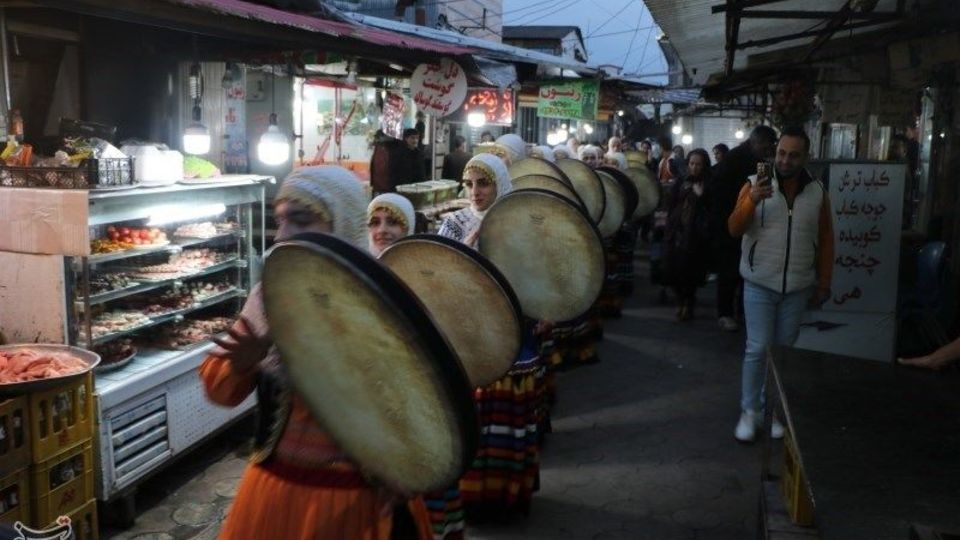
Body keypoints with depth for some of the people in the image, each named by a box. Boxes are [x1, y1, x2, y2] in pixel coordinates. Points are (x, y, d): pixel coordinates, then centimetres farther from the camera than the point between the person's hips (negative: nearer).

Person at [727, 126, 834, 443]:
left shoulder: (817, 192, 2)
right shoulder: (755, 185, -6)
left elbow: (825, 241, 8)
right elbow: (734, 230, -13)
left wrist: (824, 284, 7)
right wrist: (752, 201, -30)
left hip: (797, 288, 3)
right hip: (760, 285, -2)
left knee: (784, 350, 10)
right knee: (758, 349, -3)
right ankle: (750, 411, 9)